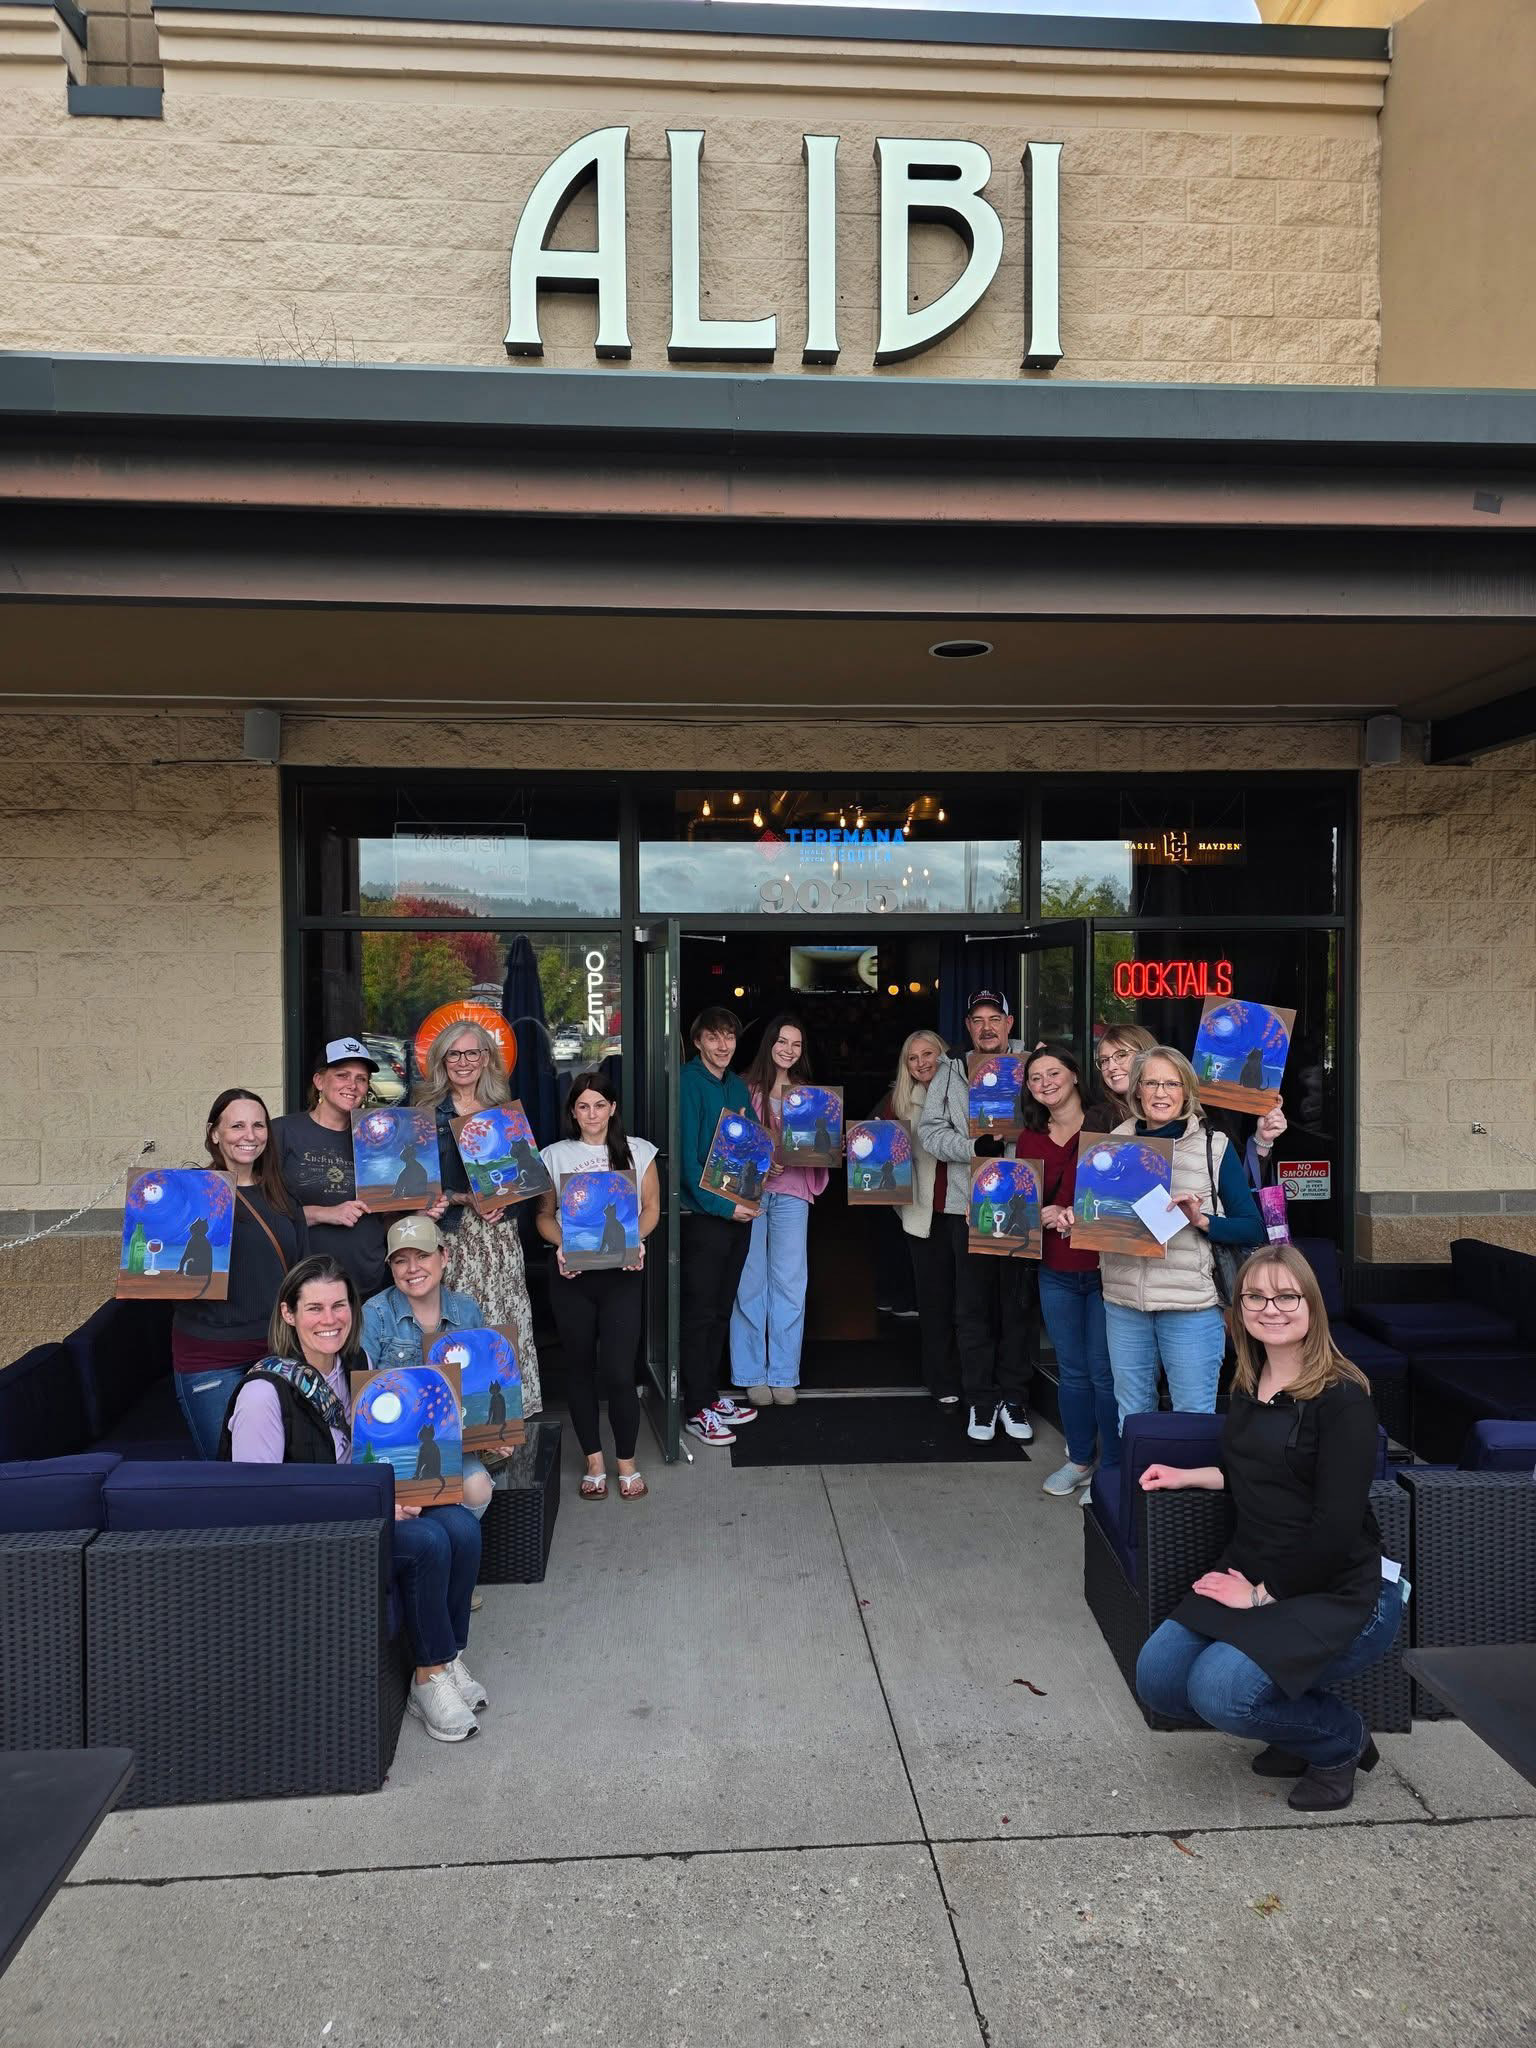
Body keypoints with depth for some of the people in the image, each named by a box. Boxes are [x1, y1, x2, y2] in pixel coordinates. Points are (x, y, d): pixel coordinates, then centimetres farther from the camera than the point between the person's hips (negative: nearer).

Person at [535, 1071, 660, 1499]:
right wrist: (562, 1245, -10)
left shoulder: (638, 1151, 7)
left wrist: (636, 1240, -10)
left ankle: (627, 1463, 12)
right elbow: (544, 1214, 9)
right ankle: (594, 1463, 22)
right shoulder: (555, 1155, 8)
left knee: (618, 1373, -7)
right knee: (579, 1368, 8)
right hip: (571, 1273, 2)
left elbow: (651, 1207, 9)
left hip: (621, 1272, -2)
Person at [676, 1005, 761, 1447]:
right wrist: (721, 1206, -20)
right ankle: (698, 1410, 9)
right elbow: (687, 1154, -17)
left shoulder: (737, 1086, 11)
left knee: (720, 1310, 15)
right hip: (702, 1215, -7)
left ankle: (711, 1394, 27)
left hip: (738, 1211, 7)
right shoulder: (688, 1083, -11)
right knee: (699, 1313, 0)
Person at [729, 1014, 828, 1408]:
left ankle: (784, 1376, 13)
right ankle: (752, 1375, 12)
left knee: (789, 1284, 3)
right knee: (750, 1283, 2)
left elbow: (819, 1144, 15)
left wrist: (823, 1149, -5)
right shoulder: (748, 1088, 1)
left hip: (791, 1193, 3)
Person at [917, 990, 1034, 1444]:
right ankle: (981, 1401, 20)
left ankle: (1014, 1398, 23)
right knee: (974, 1306, 7)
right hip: (968, 1204, 0)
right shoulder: (950, 1073, 5)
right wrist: (975, 1147, -17)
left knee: (1017, 1303, 10)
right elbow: (930, 1131, -2)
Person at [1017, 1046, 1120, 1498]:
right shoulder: (1030, 1139, 8)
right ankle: (1080, 1459, 31)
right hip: (1056, 1273, 5)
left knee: (1105, 1372, 1)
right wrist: (1042, 1215, -8)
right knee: (1072, 1371, 15)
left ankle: (1112, 1468, 17)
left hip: (1104, 1268, -4)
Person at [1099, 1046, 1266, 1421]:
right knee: (1131, 1415, 15)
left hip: (1192, 1303, -3)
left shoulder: (1214, 1147, -1)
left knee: (1194, 1418, 3)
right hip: (1124, 1299, 4)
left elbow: (1253, 1229, -2)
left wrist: (1201, 1220, -17)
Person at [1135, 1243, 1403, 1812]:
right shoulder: (1247, 1386, 8)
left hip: (1341, 1594, -7)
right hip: (1253, 1578, 7)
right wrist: (1187, 1476, 13)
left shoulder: (1342, 1397, -16)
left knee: (1220, 1690, -25)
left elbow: (1336, 1525, -19)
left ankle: (1340, 1742, 5)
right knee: (1158, 1677, -7)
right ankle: (1298, 1721, 16)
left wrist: (1263, 1593, -14)